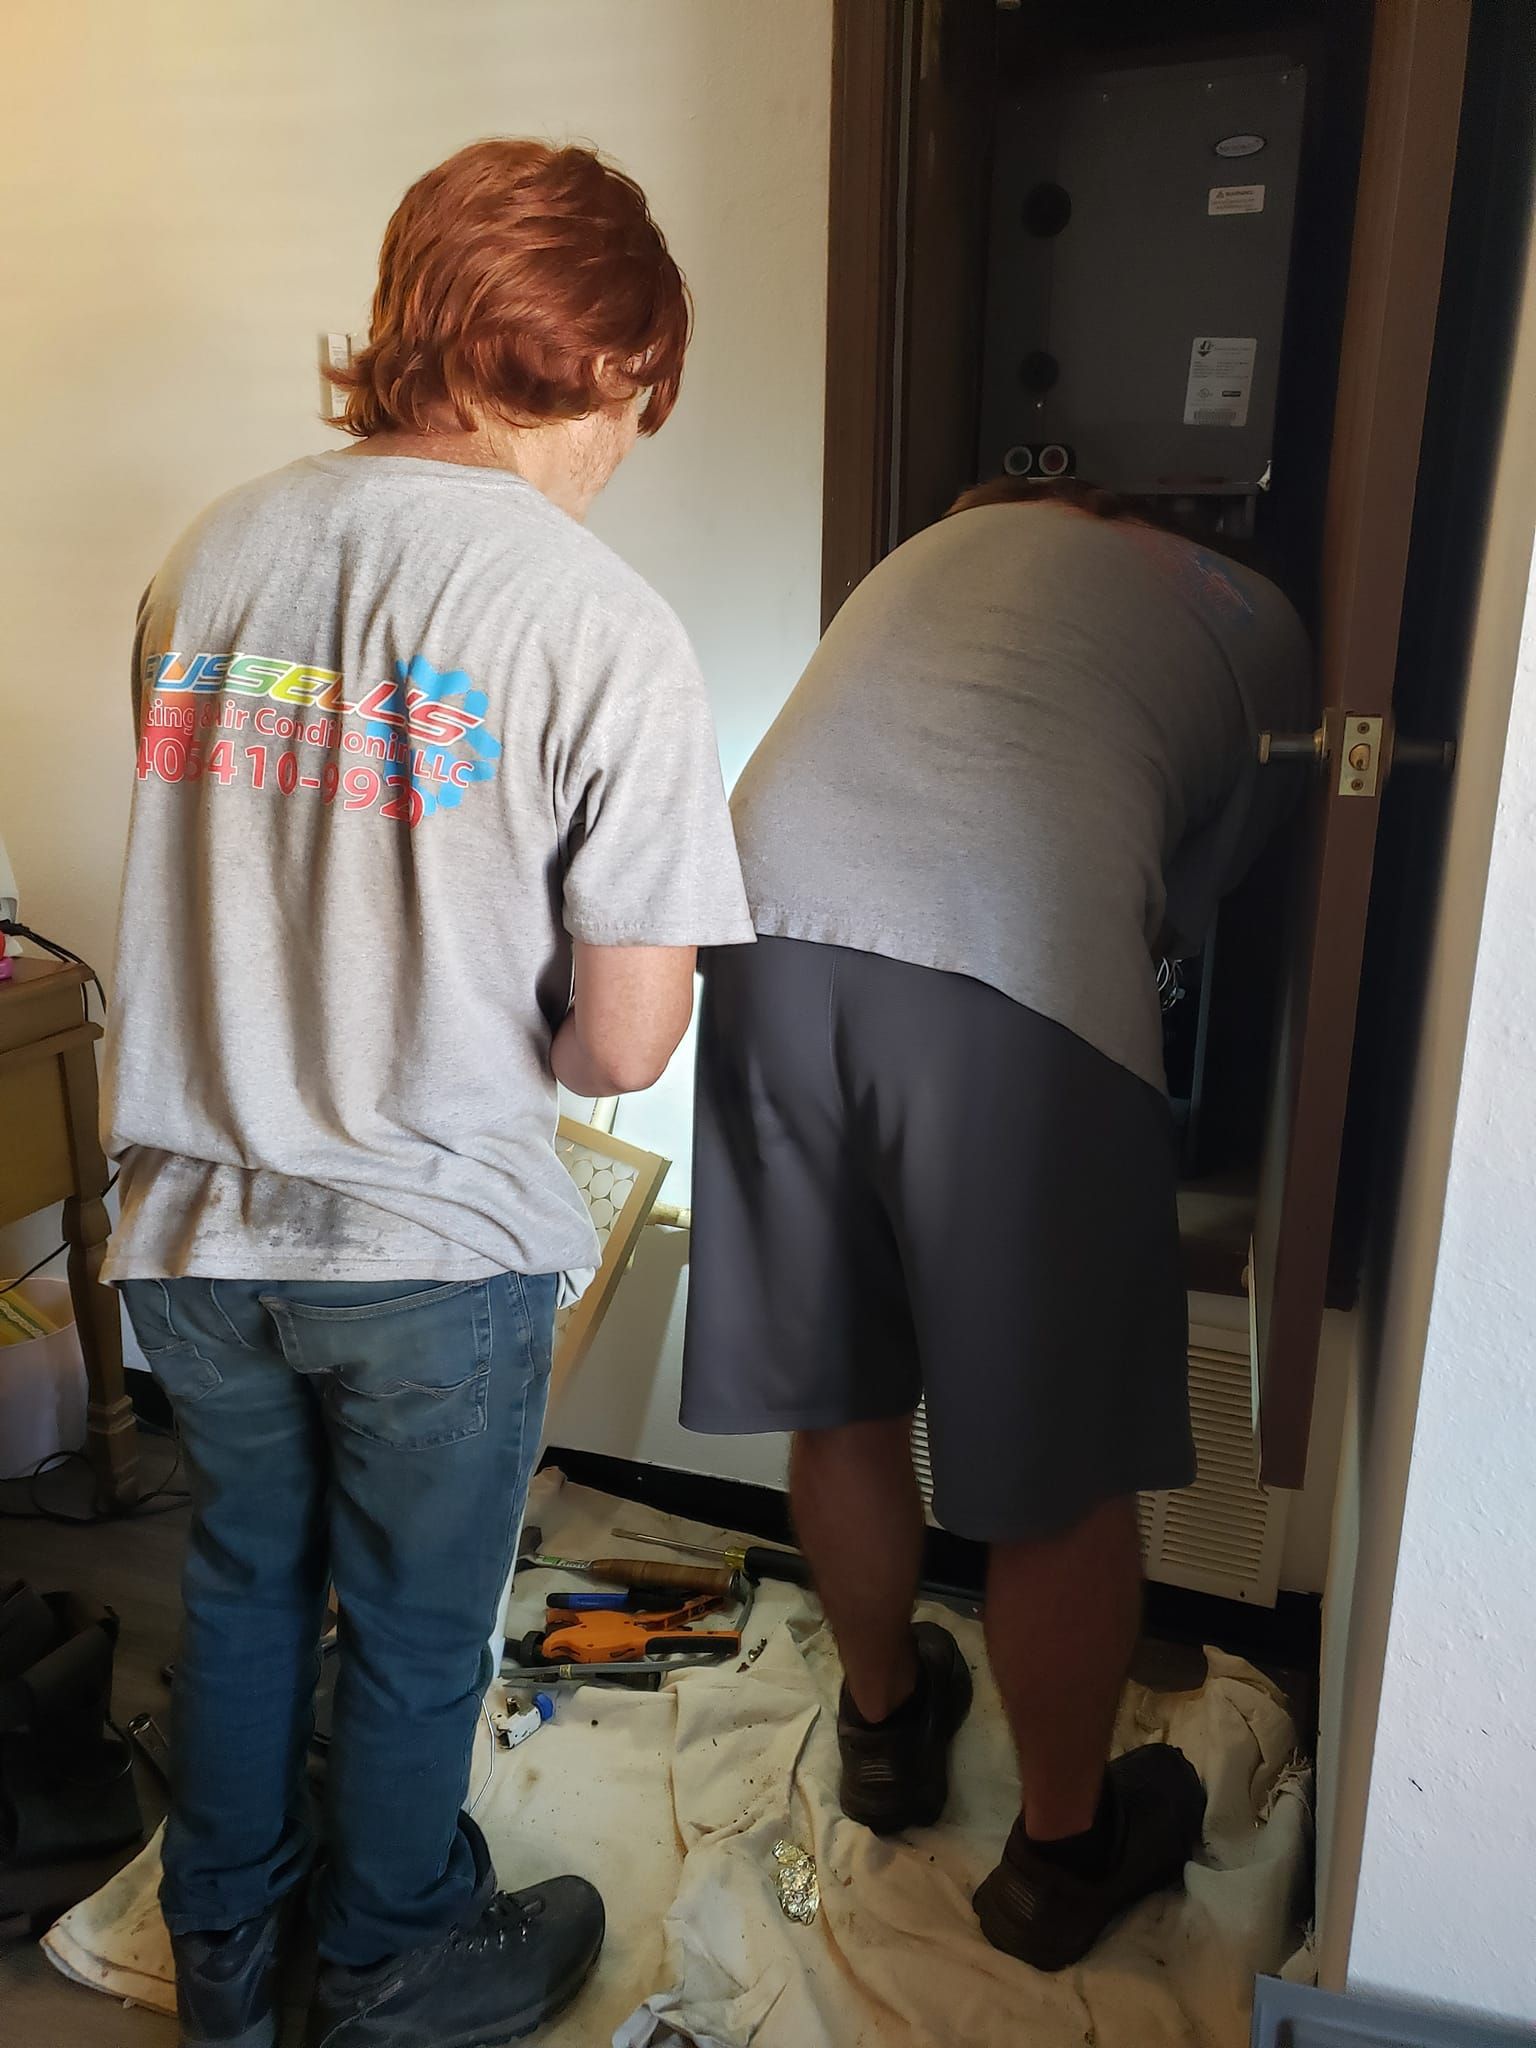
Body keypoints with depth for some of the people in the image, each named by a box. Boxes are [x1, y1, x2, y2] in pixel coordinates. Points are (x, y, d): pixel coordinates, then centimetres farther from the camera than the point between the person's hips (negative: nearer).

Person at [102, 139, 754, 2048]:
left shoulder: (207, 553, 0)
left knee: (241, 1587, 26)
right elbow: (625, 1042, -16)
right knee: (415, 1636, 20)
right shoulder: (600, 623, -17)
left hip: (192, 1216, 5)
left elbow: (223, 872, 9)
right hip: (431, 1244, -4)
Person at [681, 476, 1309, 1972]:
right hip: (1016, 981, -4)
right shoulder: (1252, 621, 25)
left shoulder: (945, 540, 35)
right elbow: (1187, 905, 24)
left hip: (770, 930, 5)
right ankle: (1063, 1847, 36)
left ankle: (887, 1723, 45)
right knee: (1063, 1470, 14)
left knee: (842, 1402, 21)